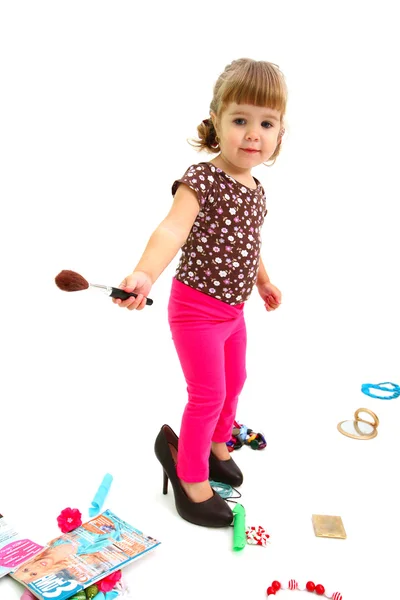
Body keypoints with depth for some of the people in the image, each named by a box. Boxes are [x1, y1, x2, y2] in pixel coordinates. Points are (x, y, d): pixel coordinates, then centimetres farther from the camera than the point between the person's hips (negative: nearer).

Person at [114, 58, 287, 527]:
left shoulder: (255, 189, 3)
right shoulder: (202, 180, -21)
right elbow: (172, 229, -38)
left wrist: (262, 280, 31)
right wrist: (145, 274, -56)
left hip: (233, 308, 8)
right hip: (196, 308, -8)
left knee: (234, 382, 23)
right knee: (208, 394, 0)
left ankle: (216, 443, 49)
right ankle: (191, 475, 24)